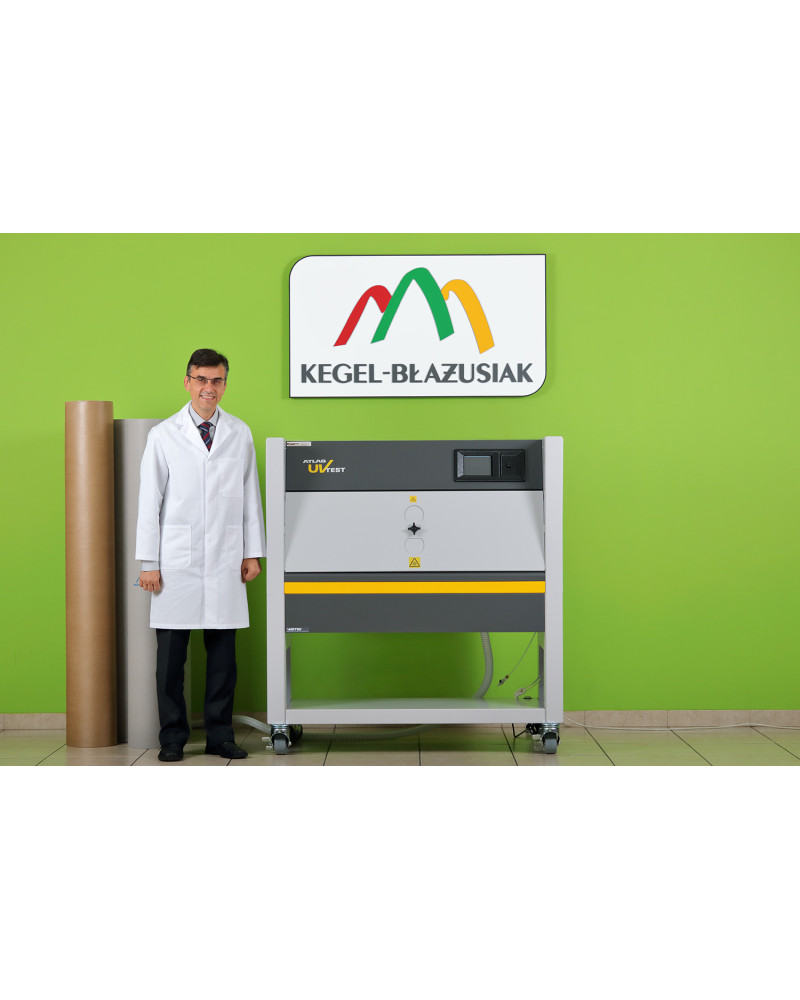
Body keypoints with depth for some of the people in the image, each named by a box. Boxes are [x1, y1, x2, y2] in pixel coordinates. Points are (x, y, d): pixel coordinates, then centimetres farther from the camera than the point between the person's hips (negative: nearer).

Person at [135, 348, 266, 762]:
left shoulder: (240, 434, 9)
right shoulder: (163, 435, 3)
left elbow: (250, 496, 11)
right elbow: (149, 500, 2)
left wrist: (253, 553, 7)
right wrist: (148, 563, -2)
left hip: (225, 565, 2)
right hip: (176, 564, -2)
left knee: (223, 654, 4)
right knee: (170, 656, 1)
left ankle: (219, 736, 14)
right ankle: (172, 738, 11)